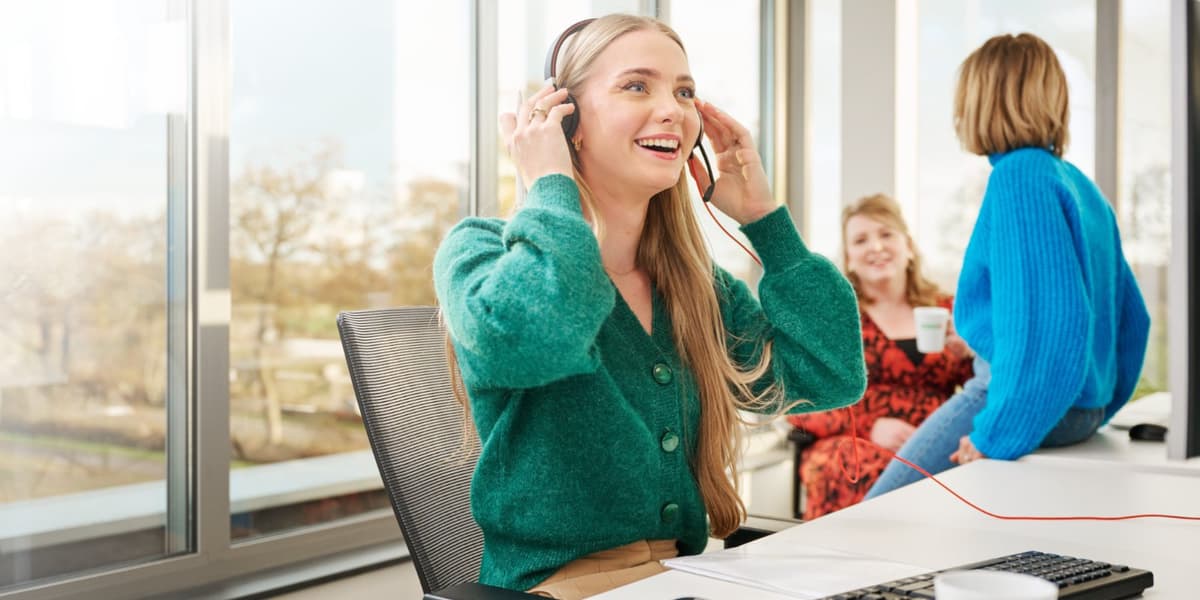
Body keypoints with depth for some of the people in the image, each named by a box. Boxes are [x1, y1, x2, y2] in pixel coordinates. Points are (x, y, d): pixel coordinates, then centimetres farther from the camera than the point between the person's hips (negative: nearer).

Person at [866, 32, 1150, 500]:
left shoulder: (1019, 177, -15)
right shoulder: (1080, 184, 12)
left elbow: (1041, 318, -24)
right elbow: (1130, 315, 16)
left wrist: (996, 435, -21)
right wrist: (1098, 410, 23)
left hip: (1027, 401, -9)